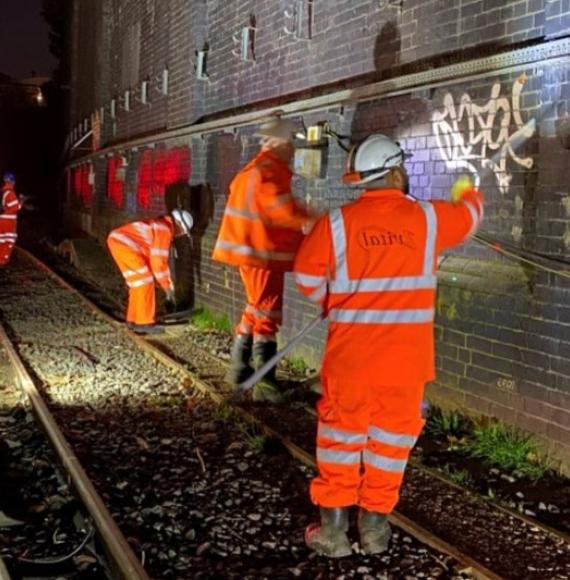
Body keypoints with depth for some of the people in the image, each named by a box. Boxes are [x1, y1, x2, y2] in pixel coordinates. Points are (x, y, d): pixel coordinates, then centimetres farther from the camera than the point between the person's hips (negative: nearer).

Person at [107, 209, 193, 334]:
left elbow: (156, 258, 29)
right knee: (145, 282, -5)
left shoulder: (160, 226, 22)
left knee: (139, 282, 17)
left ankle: (133, 320, 23)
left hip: (117, 240, 10)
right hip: (124, 244, -10)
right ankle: (144, 323, -1)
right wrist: (168, 287, -4)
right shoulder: (165, 229, -10)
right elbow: (158, 260, -13)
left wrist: (167, 285, 29)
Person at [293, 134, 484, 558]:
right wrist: (469, 194, 42)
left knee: (342, 432, 11)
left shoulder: (337, 222, -6)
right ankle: (375, 526, 20)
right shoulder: (428, 218, -3)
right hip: (406, 356, 0)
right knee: (391, 435, 12)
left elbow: (307, 276, 1)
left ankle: (334, 528, 15)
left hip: (351, 353, 0)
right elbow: (468, 217, 18)